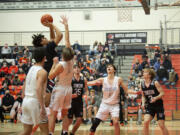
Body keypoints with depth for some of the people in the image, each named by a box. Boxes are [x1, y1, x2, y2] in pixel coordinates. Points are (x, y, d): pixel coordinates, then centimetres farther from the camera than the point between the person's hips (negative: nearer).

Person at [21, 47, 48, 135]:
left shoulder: (31, 69, 13)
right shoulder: (42, 72, -11)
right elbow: (38, 89, -25)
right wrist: (42, 107, -27)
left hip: (26, 101, 8)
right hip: (35, 102, -8)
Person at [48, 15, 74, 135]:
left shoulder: (61, 65, -20)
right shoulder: (71, 61, -5)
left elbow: (50, 76, -12)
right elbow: (67, 41, 0)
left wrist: (54, 63, -10)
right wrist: (66, 26, 5)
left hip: (59, 89, -6)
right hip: (68, 89, 6)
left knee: (53, 114, -1)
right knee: (65, 113, 15)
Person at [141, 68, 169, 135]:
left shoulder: (155, 83, -12)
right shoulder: (142, 84, 1)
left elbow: (162, 93, -13)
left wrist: (156, 98, -30)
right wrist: (143, 103, -3)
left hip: (158, 106, -4)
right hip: (149, 106, 4)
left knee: (161, 125, -3)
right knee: (146, 122, -16)